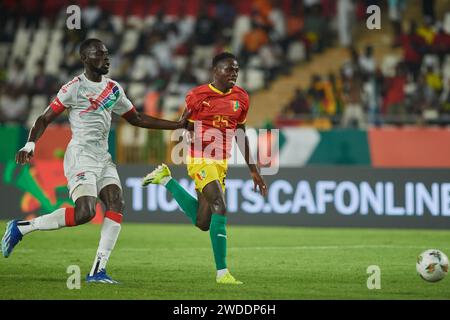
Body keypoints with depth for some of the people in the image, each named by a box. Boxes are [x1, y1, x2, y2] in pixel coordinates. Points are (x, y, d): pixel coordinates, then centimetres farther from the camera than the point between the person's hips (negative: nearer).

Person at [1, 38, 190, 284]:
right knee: (85, 212, -21)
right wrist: (30, 144, -24)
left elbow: (136, 118, 24)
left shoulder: (113, 89, 14)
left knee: (116, 204, -11)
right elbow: (45, 119, -6)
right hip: (80, 156, -7)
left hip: (103, 158, 7)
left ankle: (98, 271, -11)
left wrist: (177, 125, 20)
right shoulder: (75, 87, -7)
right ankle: (20, 228, -7)